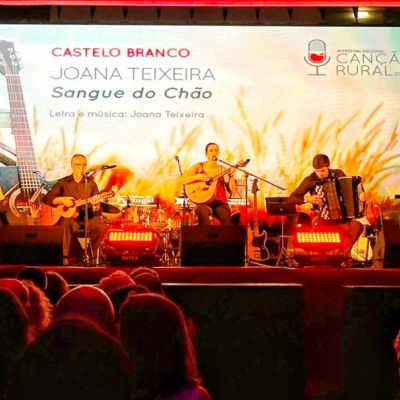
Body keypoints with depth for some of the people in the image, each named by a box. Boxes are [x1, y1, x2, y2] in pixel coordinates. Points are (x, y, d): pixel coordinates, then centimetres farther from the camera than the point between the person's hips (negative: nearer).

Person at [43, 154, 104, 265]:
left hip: (87, 218, 1)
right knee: (65, 224, -36)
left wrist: (96, 205, -23)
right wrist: (61, 200, -12)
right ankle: (64, 257, -33)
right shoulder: (63, 182, 8)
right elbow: (46, 198, 5)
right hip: (69, 217, -1)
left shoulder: (91, 183, 6)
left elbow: (97, 212, 2)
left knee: (99, 226, -30)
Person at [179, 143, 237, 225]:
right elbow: (181, 180, -1)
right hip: (203, 202, -1)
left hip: (220, 203, 1)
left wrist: (231, 176, -9)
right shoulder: (199, 166, 9)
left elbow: (232, 191, 7)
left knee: (227, 223, -30)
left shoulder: (223, 170, 13)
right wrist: (198, 177, -12)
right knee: (203, 212, -37)